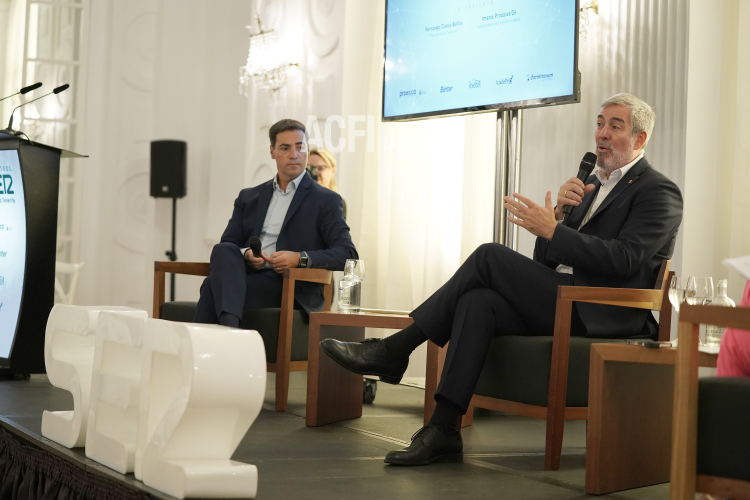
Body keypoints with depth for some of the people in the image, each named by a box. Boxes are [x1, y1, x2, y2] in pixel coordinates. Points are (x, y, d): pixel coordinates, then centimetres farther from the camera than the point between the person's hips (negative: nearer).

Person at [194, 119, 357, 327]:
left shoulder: (325, 201, 10)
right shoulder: (249, 197, 24)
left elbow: (348, 254, -1)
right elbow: (228, 242, 19)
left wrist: (301, 258, -16)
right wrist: (245, 254, -6)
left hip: (289, 288, -4)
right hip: (246, 275, 4)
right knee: (224, 250, -32)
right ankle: (229, 328, -50)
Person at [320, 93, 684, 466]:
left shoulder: (658, 192, 0)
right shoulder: (592, 184, 25)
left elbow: (623, 260, -16)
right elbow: (544, 262, 19)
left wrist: (551, 230, -18)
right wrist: (558, 212, 0)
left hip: (601, 316, -7)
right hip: (560, 306, 7)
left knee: (490, 256, -19)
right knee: (477, 302, -23)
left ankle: (395, 349, -14)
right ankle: (442, 431, -28)